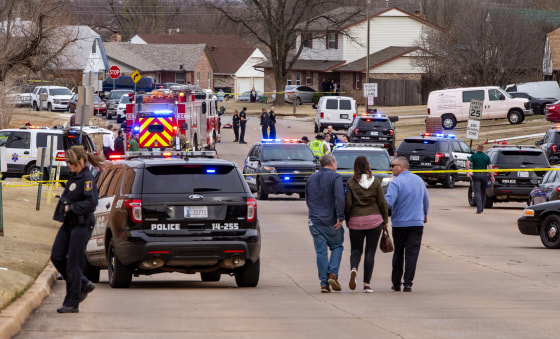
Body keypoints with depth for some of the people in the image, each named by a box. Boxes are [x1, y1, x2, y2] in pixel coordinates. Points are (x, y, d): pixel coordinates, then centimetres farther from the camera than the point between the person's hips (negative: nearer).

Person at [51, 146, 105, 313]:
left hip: (81, 225, -9)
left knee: (73, 263, -5)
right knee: (57, 257, 5)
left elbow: (91, 202, -23)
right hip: (68, 224, 9)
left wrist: (71, 208, -20)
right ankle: (84, 285, 21)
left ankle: (72, 303, 1)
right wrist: (62, 207, 9)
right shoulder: (74, 177, 13)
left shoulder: (87, 179, -14)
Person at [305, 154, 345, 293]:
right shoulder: (335, 177, -7)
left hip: (315, 221, 4)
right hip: (331, 222, -4)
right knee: (336, 247, 12)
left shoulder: (311, 178, 13)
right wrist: (340, 218, -16)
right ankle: (333, 274, -7)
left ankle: (324, 283, 1)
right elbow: (339, 198, -19)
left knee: (321, 252, 5)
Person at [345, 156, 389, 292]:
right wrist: (385, 220, 11)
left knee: (356, 249, 12)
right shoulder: (375, 182, 0)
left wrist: (347, 220, 9)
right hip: (375, 220, 1)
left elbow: (348, 204, -5)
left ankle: (354, 268, -20)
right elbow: (382, 202, 0)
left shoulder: (351, 183, -4)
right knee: (370, 251, 5)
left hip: (356, 221, 0)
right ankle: (367, 284, 1)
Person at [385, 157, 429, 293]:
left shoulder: (396, 183, -12)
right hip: (417, 223, 3)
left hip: (399, 223, -3)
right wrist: (425, 214, 36)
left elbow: (388, 202, -23)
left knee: (398, 254, 10)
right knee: (412, 253, 0)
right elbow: (426, 201, 19)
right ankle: (408, 283, -7)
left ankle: (396, 283, 17)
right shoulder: (419, 180, 8)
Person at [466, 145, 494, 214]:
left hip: (476, 175, -2)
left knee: (477, 193, -6)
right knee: (483, 193, 16)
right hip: (484, 175, 2)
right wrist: (492, 177, -1)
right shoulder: (486, 157, 6)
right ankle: (482, 208, 25)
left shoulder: (473, 156, 3)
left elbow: (467, 163, -13)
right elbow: (490, 167, -1)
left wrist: (467, 173, -9)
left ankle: (479, 209, -19)